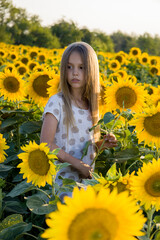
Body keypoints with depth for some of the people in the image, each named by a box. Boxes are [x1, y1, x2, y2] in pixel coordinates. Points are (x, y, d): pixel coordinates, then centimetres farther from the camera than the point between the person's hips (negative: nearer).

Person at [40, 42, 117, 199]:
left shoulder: (91, 104, 7)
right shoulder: (57, 102, -10)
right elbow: (46, 144, -16)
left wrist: (102, 144, -2)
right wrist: (78, 164, -18)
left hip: (87, 178, 5)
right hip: (62, 179, -5)